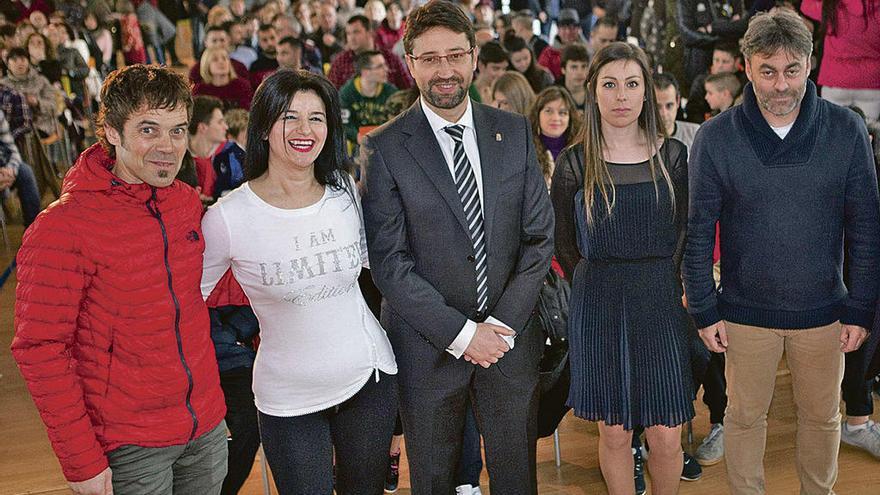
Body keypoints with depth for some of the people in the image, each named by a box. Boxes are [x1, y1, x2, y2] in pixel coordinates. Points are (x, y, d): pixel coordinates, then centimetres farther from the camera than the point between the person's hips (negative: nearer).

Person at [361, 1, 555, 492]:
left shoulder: (515, 132, 1)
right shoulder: (385, 148, -9)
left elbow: (540, 236, 1)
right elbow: (388, 261, -12)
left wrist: (503, 323, -9)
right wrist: (461, 333, -15)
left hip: (512, 335, 3)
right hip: (428, 344, -2)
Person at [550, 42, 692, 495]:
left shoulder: (673, 156, 1)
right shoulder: (574, 163, -2)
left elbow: (686, 233, 9)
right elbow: (564, 245, 7)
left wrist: (662, 284, 5)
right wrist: (603, 287, 5)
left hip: (661, 303, 1)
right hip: (598, 308, -1)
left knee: (666, 437, 2)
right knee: (614, 433, 6)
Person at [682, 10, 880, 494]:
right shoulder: (715, 137, -9)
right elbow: (699, 231, -3)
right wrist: (705, 310, -4)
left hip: (823, 310, 1)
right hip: (745, 311, -1)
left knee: (822, 417, 16)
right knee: (744, 417, 13)